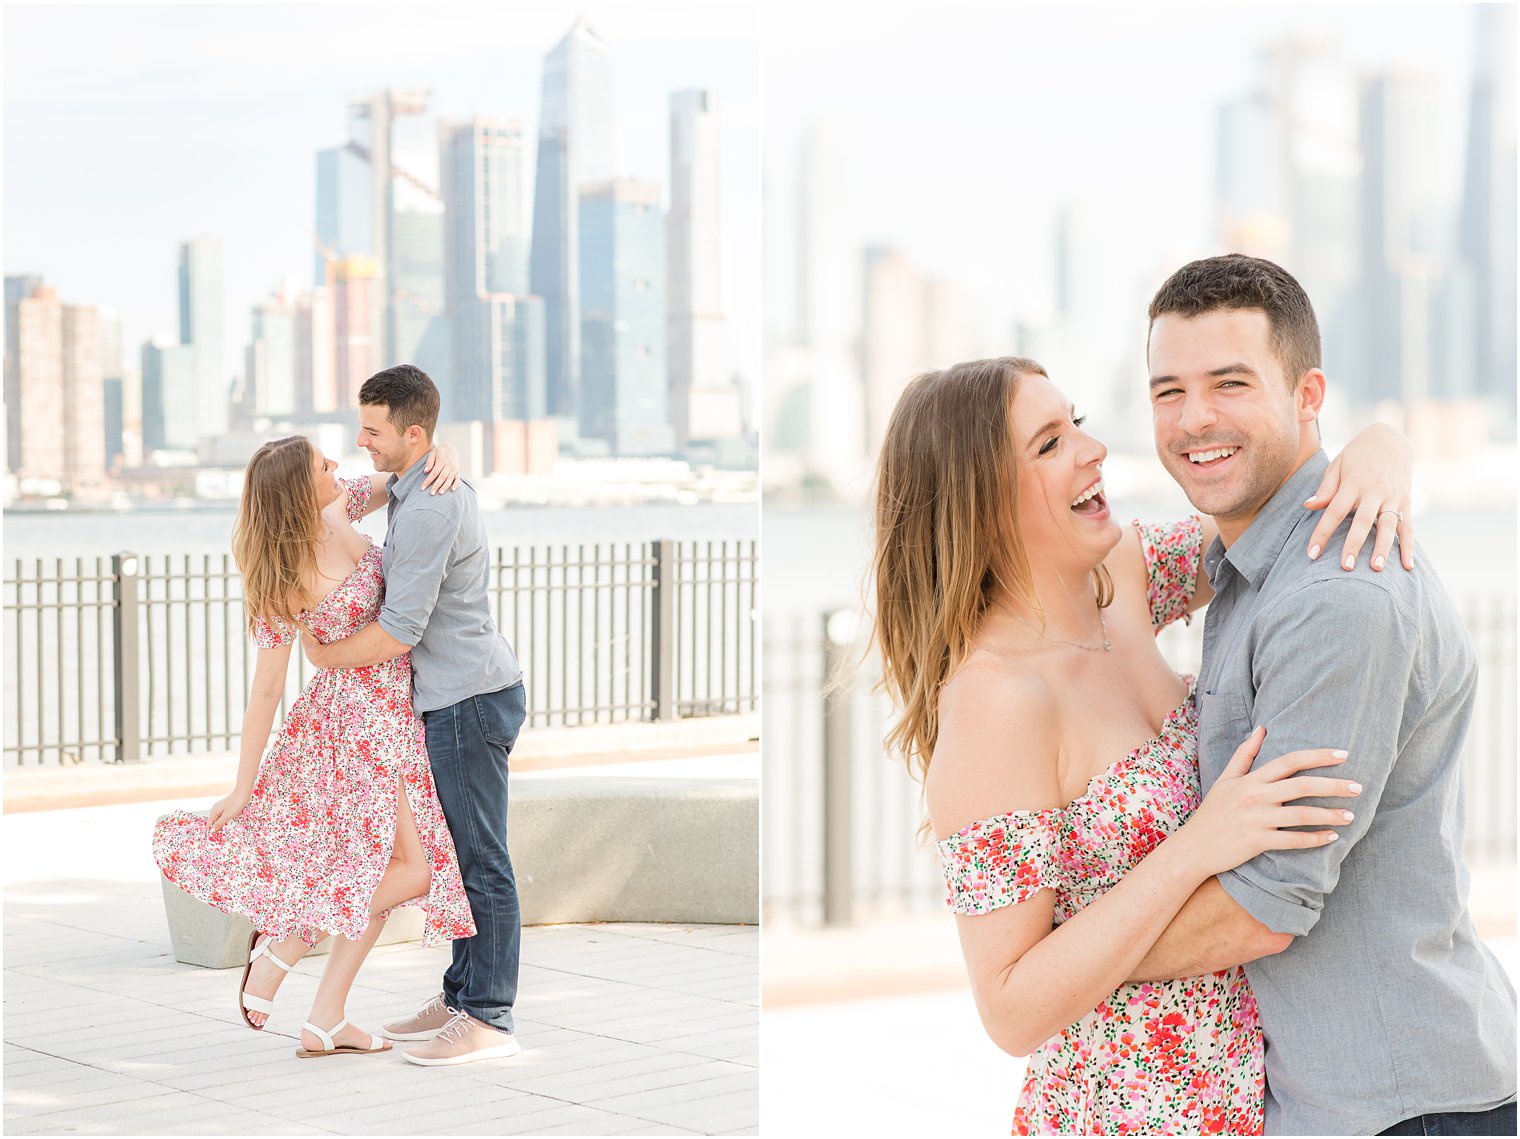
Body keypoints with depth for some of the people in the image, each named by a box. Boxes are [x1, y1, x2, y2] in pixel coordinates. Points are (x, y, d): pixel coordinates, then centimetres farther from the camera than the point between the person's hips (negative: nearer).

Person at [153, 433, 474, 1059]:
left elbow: (408, 476, 9)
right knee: (412, 870, -7)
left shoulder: (341, 506, -4)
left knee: (378, 868, 11)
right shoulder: (286, 584, -21)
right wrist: (242, 787, -9)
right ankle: (281, 943, 3)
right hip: (359, 718, -8)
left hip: (388, 715, 8)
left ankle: (325, 1022, 15)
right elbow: (265, 691, -15)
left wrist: (446, 458, -17)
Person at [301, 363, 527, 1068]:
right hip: (458, 697, 11)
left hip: (468, 700, -11)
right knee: (461, 856, 15)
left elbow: (396, 635, -20)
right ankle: (460, 997, 22)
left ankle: (488, 1019, -1)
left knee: (481, 862, -6)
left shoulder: (427, 512, -21)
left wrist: (326, 655, -5)